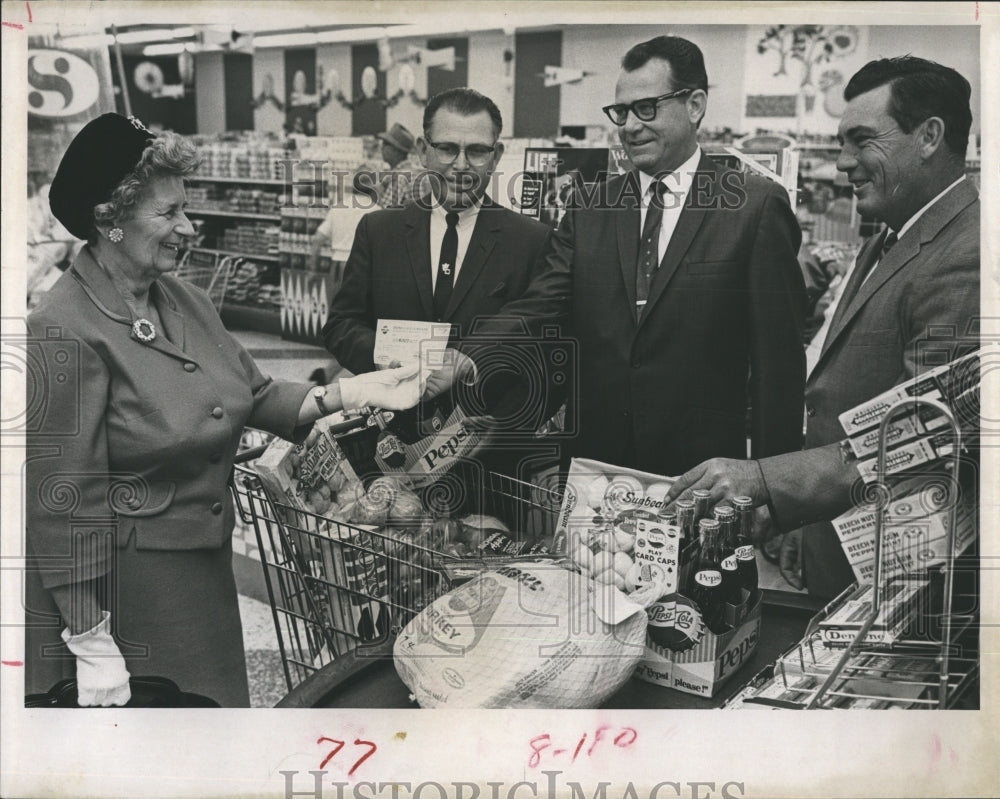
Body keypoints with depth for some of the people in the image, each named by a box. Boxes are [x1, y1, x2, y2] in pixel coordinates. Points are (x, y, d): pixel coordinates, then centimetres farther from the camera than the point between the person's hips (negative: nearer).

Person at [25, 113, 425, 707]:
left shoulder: (187, 302, 4)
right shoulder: (66, 333, -20)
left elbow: (258, 397, 9)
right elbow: (65, 500, -20)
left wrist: (351, 393, -6)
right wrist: (91, 646, -18)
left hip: (205, 566, 8)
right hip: (118, 584, -7)